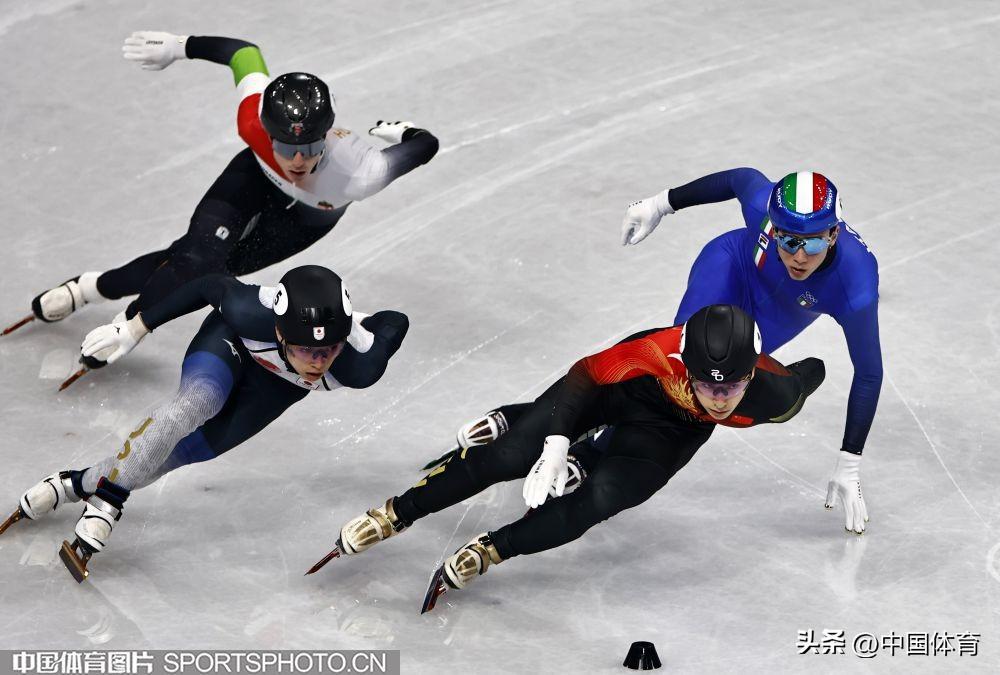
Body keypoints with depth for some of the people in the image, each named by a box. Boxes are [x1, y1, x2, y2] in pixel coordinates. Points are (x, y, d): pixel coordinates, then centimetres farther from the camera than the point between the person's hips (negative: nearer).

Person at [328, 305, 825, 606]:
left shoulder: (771, 394, -38)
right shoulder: (649, 357, -42)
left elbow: (811, 373, -14)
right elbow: (583, 374, -24)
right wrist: (557, 441, -28)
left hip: (672, 430, 2)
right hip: (618, 385, -1)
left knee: (601, 498, -21)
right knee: (513, 455, -12)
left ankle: (490, 551, -4)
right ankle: (395, 514, 5)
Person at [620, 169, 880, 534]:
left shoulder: (855, 283, -43)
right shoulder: (763, 205, -39)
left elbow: (868, 374, -31)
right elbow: (739, 178, -14)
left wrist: (848, 469, -28)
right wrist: (661, 204, -2)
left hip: (782, 317, 0)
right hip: (733, 267, 0)